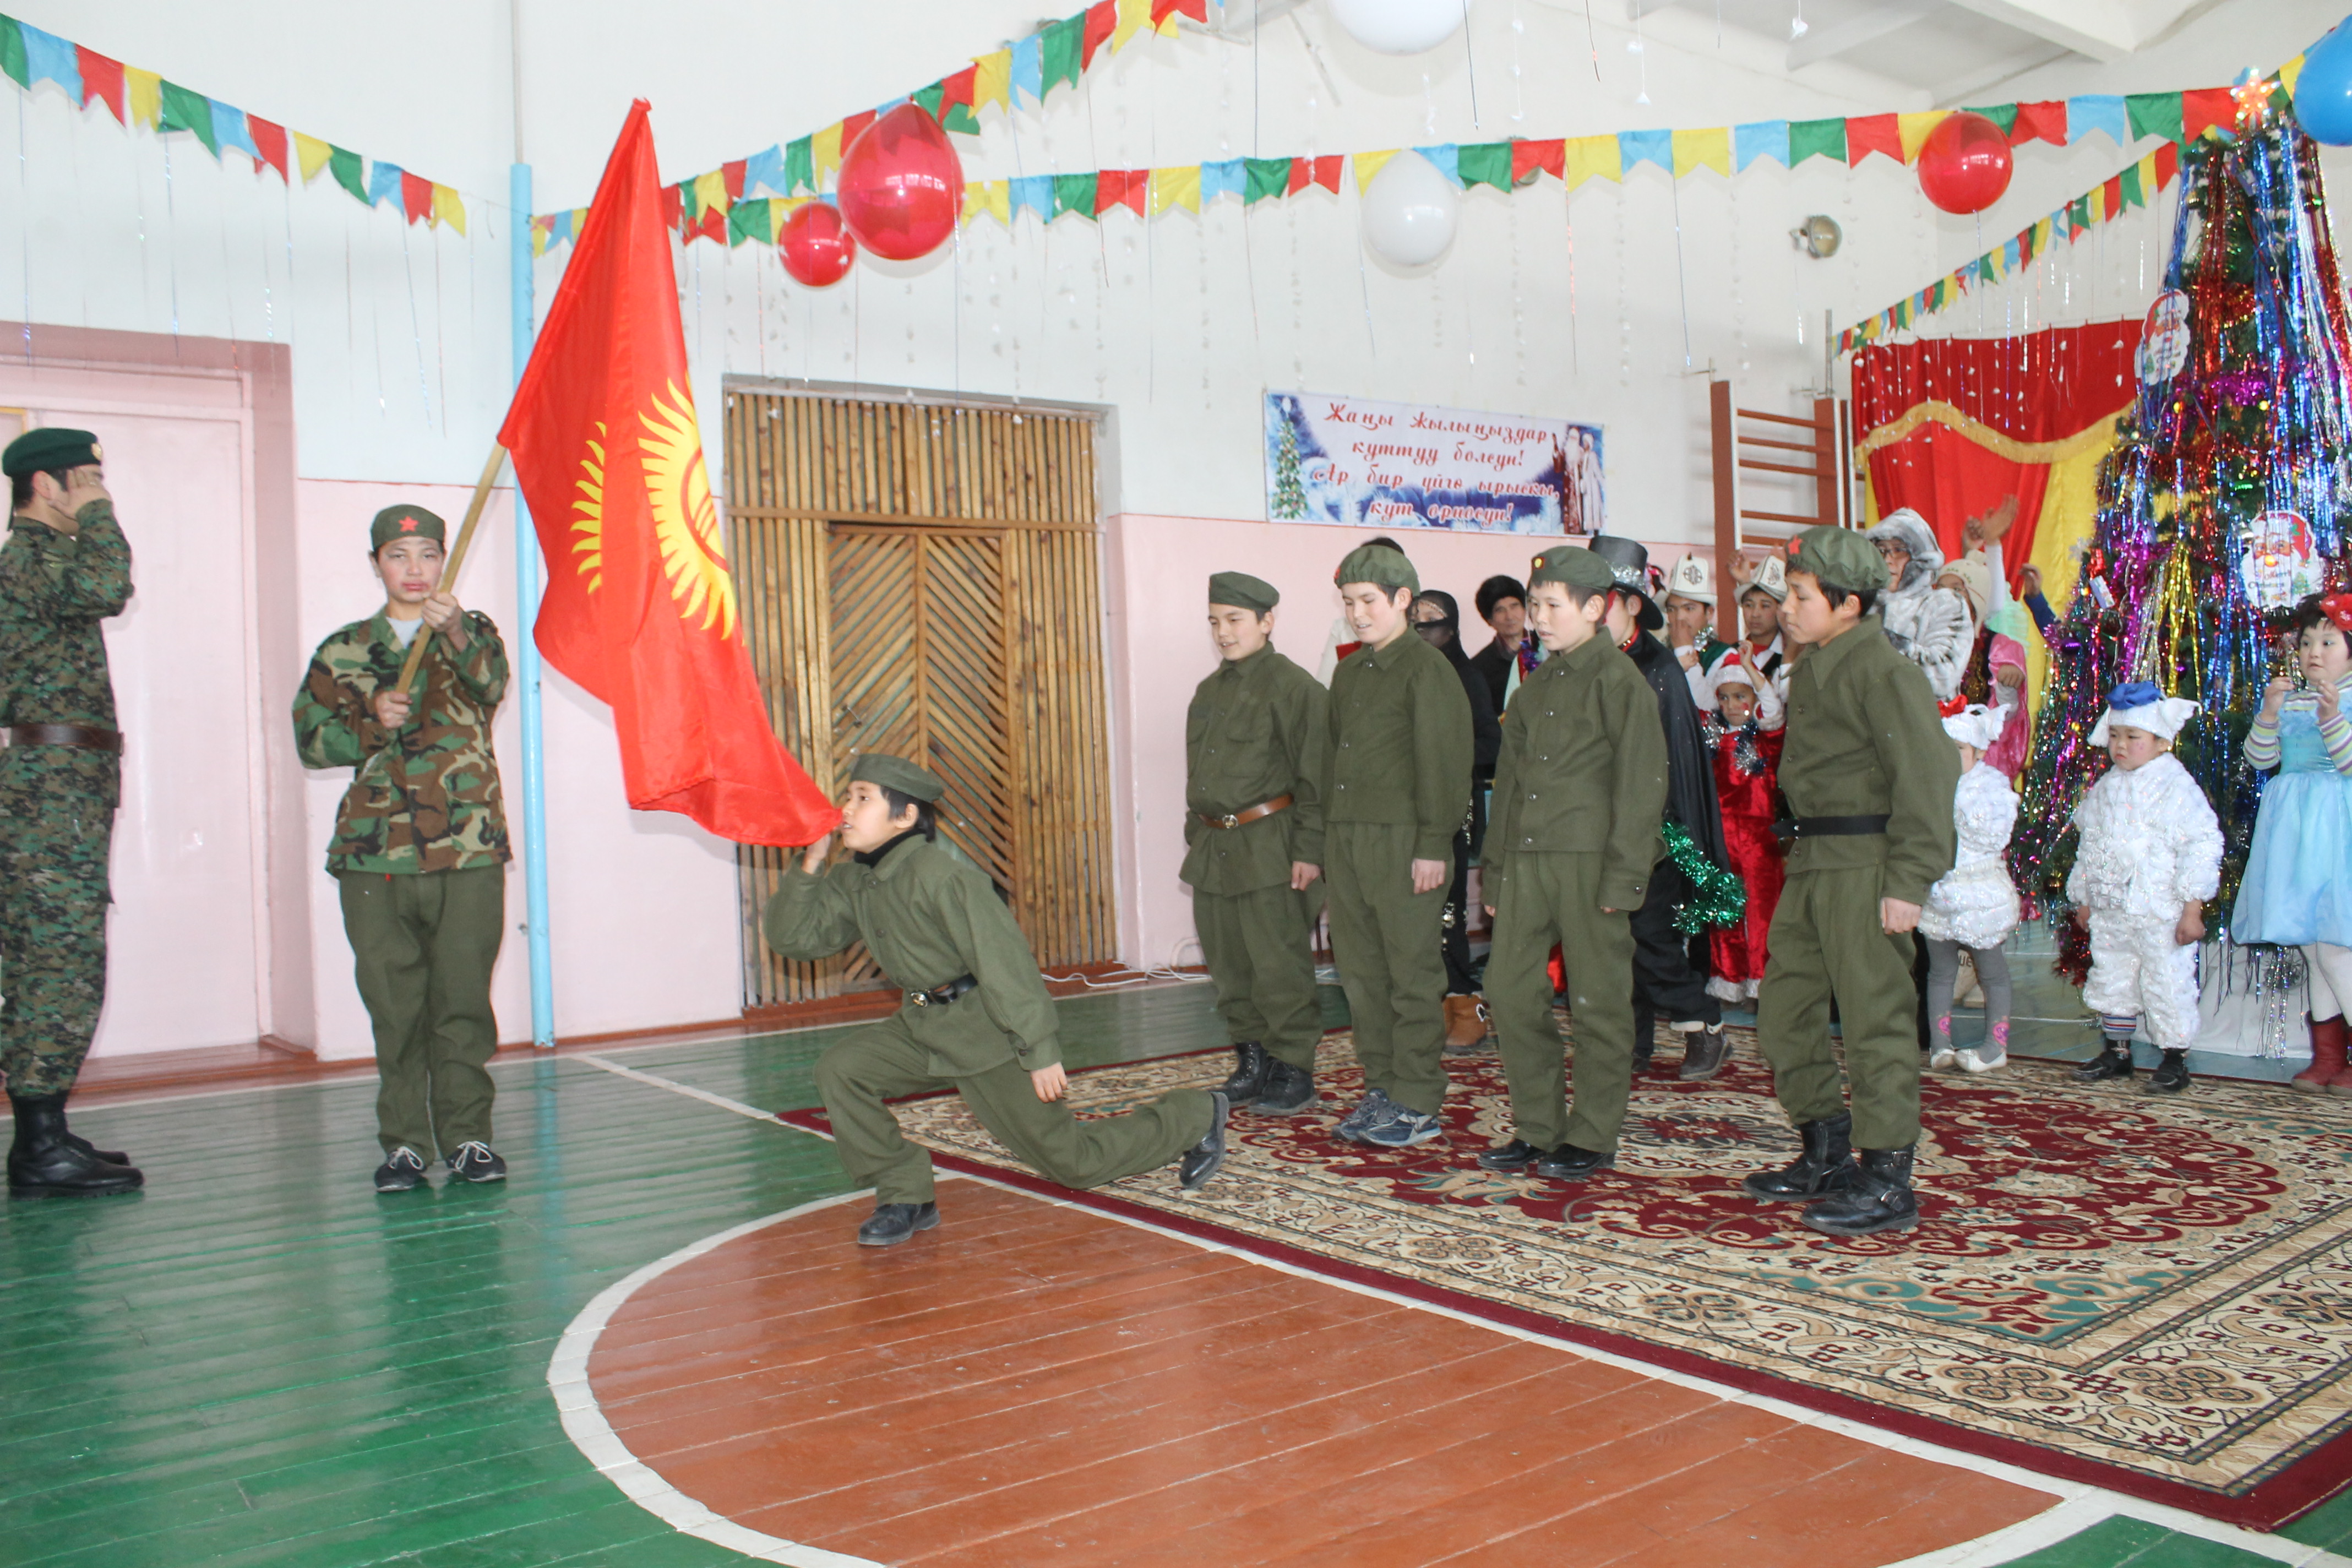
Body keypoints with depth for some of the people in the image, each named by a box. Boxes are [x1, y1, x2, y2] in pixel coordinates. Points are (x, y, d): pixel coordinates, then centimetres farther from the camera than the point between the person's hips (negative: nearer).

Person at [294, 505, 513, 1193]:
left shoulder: (471, 633, 9)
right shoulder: (343, 650, 13)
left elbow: (491, 683, -13)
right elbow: (311, 739, 8)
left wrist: (456, 633, -32)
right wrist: (371, 724, -11)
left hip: (468, 851, -1)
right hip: (374, 853, 1)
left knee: (464, 1001, 1)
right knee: (394, 1006, 4)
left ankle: (467, 1136, 11)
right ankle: (404, 1142, 13)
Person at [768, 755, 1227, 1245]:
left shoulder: (942, 876, -25)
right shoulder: (854, 883, 1)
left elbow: (1006, 962, -25)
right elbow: (791, 936, 2)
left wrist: (1041, 1052, -25)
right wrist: (809, 864, -11)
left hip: (989, 1029, -7)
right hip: (924, 1024, 8)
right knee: (840, 1069, -13)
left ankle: (1196, 1116, 23)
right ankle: (905, 1196, 1)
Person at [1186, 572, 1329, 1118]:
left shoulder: (1292, 686, -7)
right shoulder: (1209, 691, 17)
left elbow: (1314, 775, -11)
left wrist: (1309, 851, -15)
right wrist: (1196, 838, 20)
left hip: (1269, 852, -8)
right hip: (1213, 852, 8)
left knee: (1280, 969, -3)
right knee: (1229, 969, 12)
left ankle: (1294, 1073, 8)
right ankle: (1252, 1063, 24)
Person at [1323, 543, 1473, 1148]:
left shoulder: (1427, 668, -7)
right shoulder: (1348, 673, 17)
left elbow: (1441, 763, -12)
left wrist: (1433, 847, -16)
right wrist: (1326, 837, 15)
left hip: (1402, 840, -8)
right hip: (1345, 840, 8)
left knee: (1413, 976, -1)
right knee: (1361, 972, 11)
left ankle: (1418, 1104, 6)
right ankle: (1381, 1088, 21)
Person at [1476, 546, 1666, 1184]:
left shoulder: (1618, 680, -6)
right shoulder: (1534, 687, 17)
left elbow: (1640, 783, -11)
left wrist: (1623, 875, -15)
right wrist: (1496, 866, 16)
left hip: (1589, 860, -7)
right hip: (1526, 861, 7)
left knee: (1598, 1001, 2)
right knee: (1509, 989, 5)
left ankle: (1593, 1136, 13)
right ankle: (1537, 1127, 17)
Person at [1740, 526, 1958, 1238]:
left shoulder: (1883, 672, -14)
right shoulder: (1813, 668, 15)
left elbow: (1928, 777, -18)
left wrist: (1910, 880, -21)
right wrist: (1801, 850, 18)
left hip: (1864, 866, -10)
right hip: (1810, 864, 10)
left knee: (1874, 1019, -3)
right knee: (1783, 1009, 14)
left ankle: (1885, 1180, 7)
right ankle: (1826, 1154, 27)